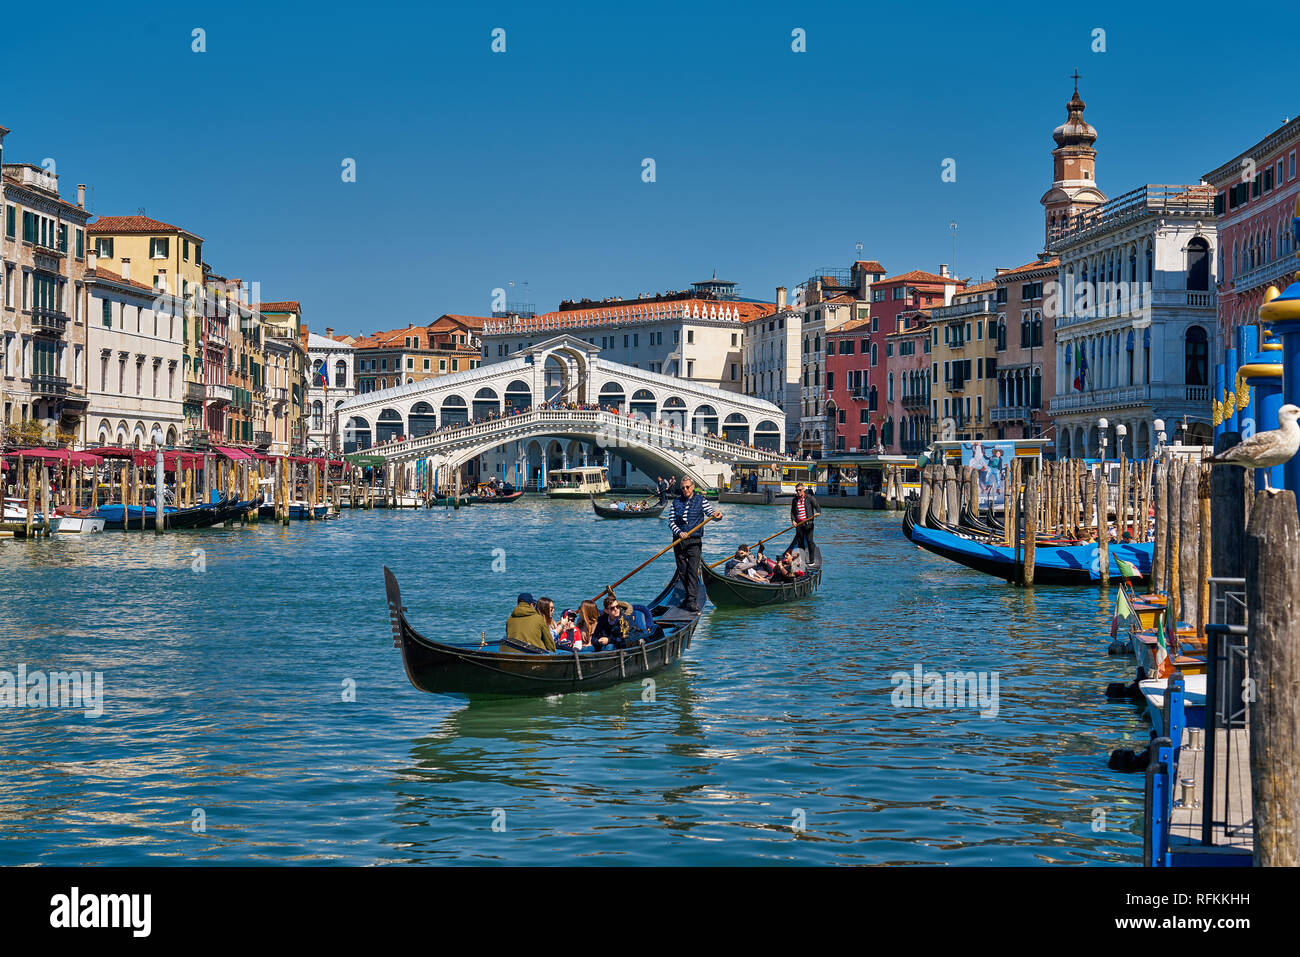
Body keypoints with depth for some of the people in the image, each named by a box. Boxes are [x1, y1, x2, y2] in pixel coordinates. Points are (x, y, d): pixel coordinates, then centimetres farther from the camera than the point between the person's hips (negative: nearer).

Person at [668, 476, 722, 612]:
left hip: (694, 541, -3)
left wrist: (717, 514, -30)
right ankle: (689, 595, 25)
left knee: (693, 570, -12)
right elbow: (671, 521, 5)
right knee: (682, 571, 8)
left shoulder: (701, 500, 2)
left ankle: (692, 601, -16)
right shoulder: (676, 501, 7)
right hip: (678, 540, 3)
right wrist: (679, 533, -12)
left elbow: (711, 512, -6)